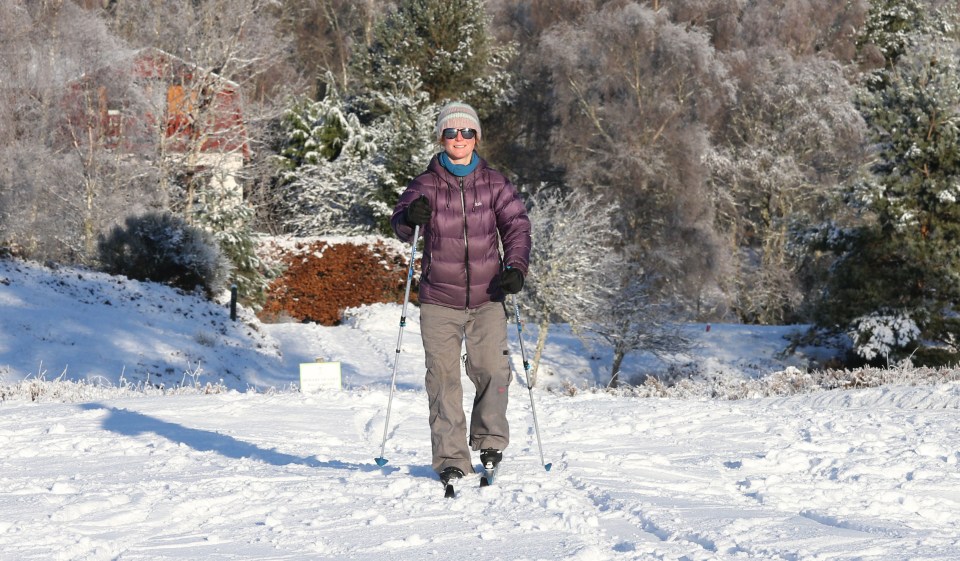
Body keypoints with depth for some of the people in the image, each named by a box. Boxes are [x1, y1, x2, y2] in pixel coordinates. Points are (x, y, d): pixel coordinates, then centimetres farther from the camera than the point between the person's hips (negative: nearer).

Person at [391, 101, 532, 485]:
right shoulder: (426, 184, 3)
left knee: (492, 368, -9)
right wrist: (410, 218, -28)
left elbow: (516, 225, 4)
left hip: (487, 296, 1)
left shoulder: (494, 183, 6)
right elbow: (401, 226, -3)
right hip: (439, 298, 0)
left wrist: (515, 267, -12)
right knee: (443, 377, -3)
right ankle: (450, 459, 4)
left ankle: (489, 440, 17)